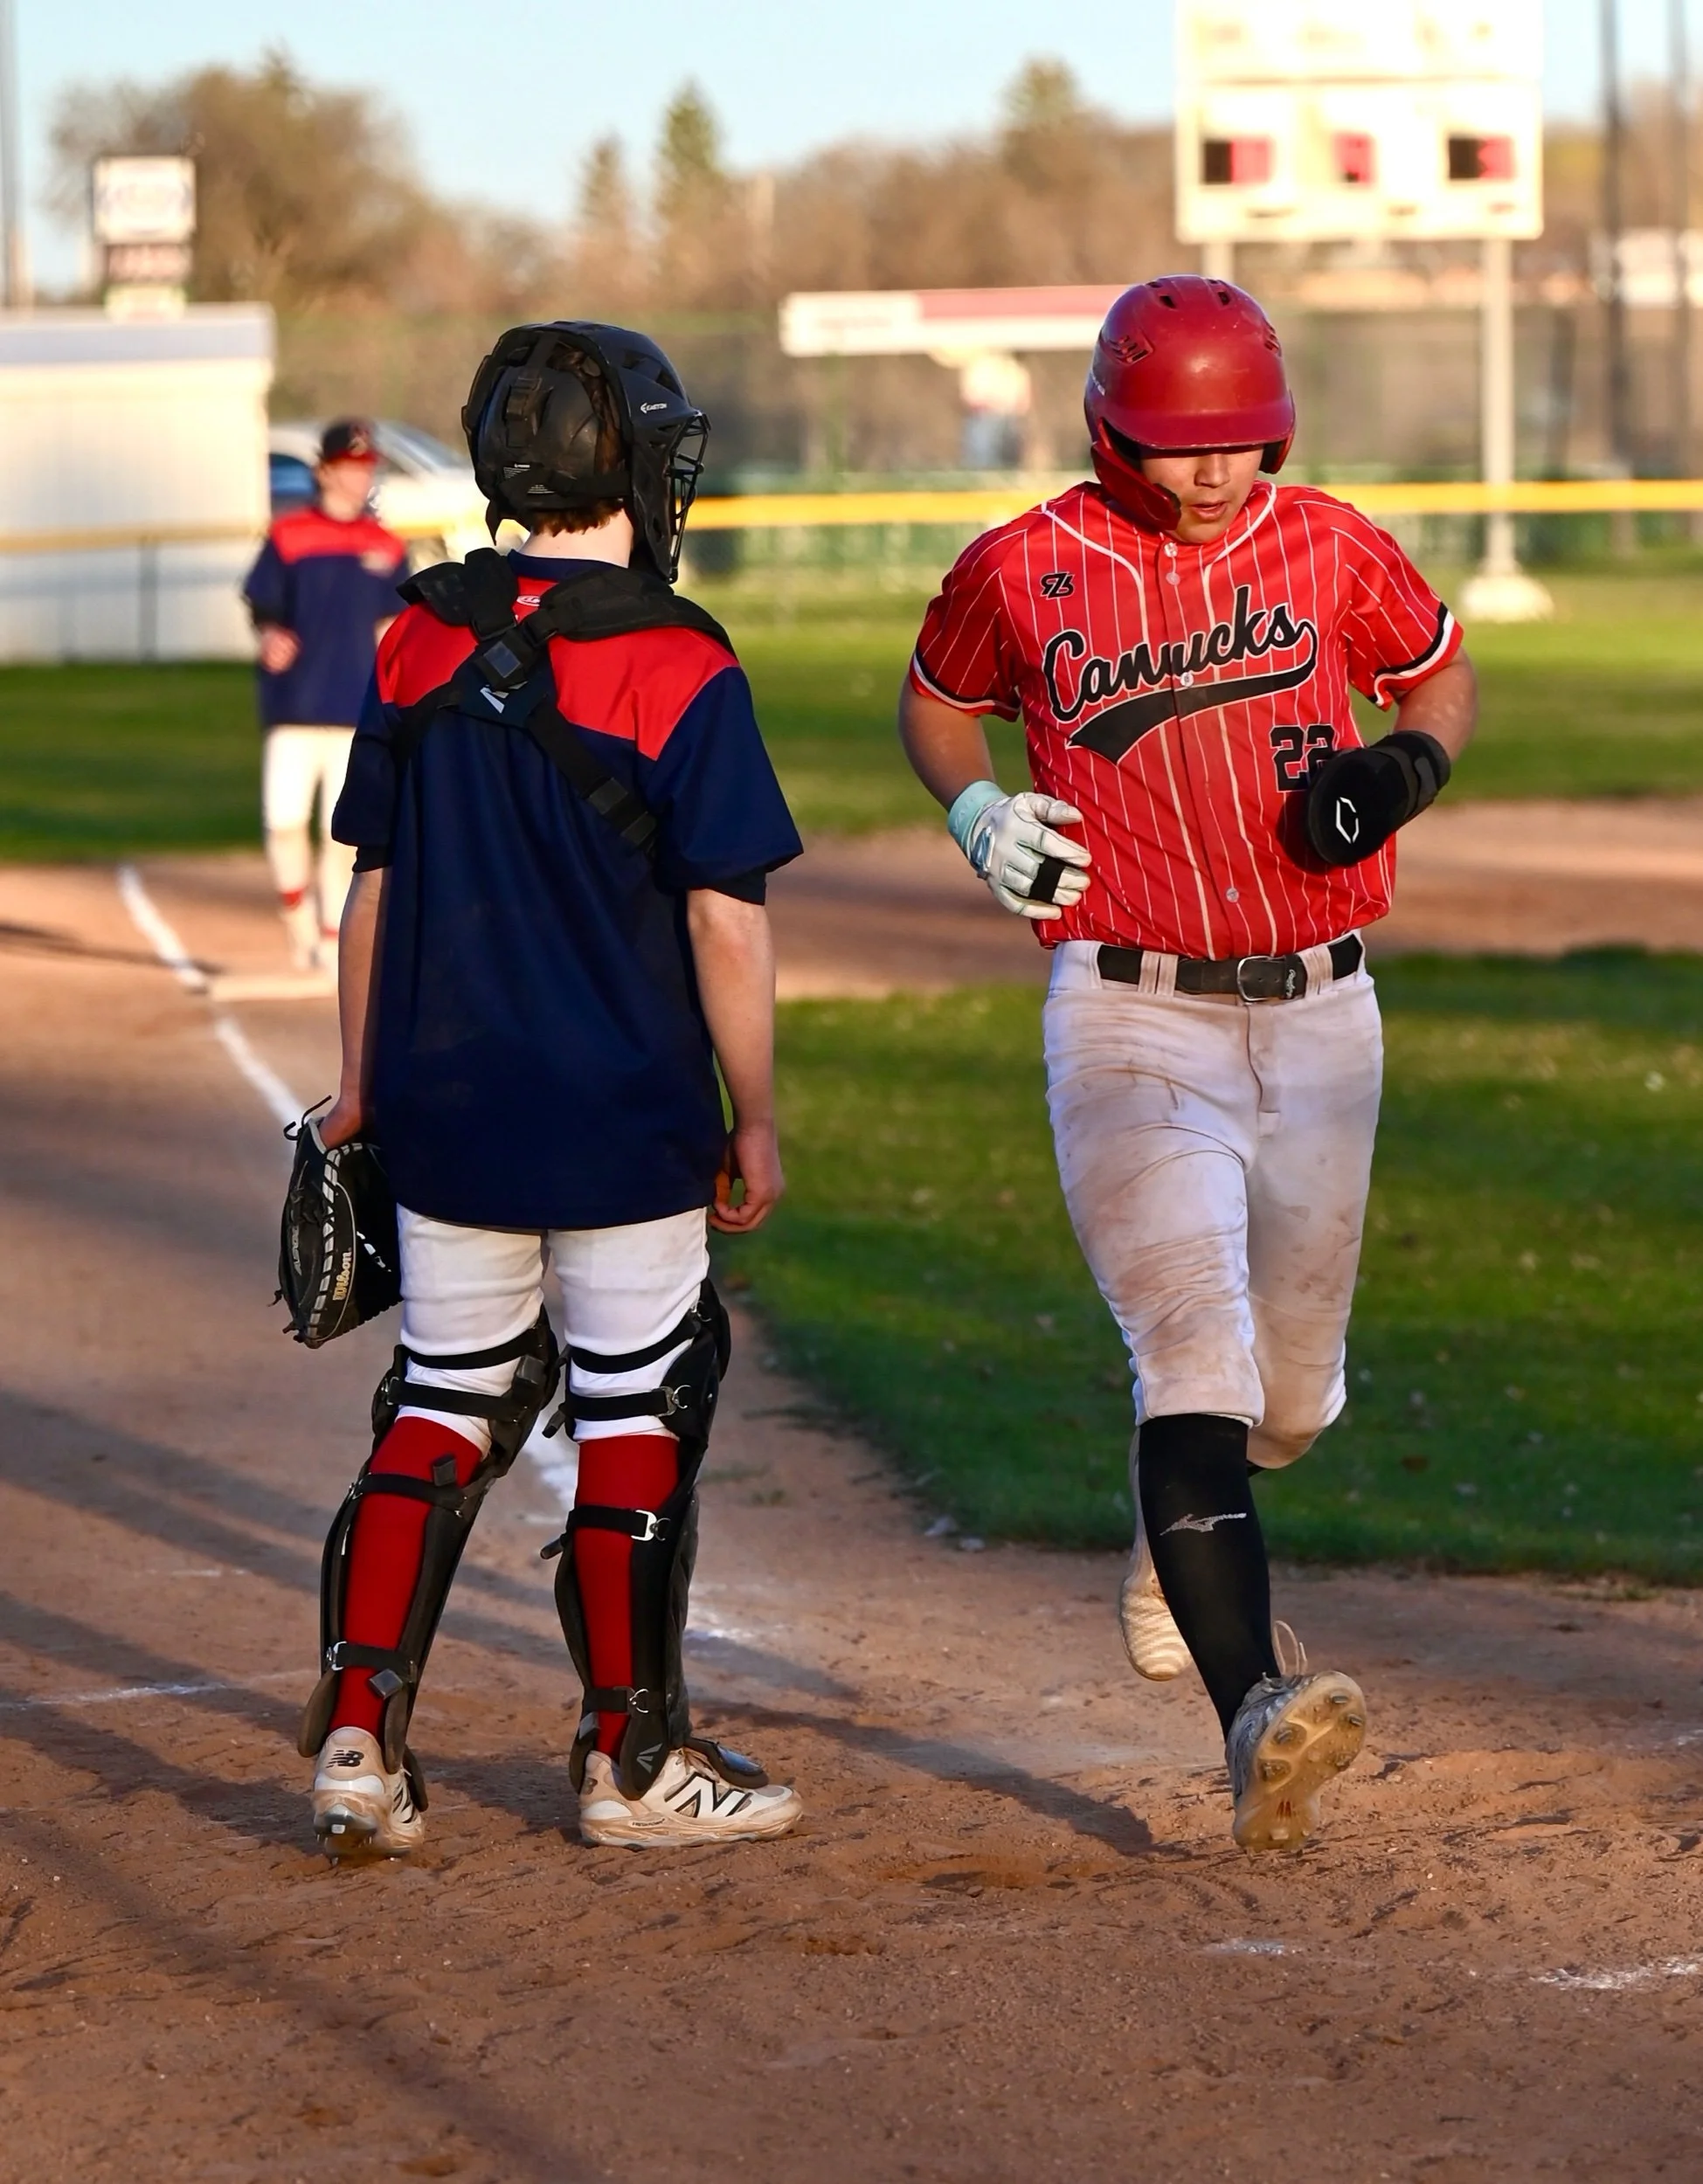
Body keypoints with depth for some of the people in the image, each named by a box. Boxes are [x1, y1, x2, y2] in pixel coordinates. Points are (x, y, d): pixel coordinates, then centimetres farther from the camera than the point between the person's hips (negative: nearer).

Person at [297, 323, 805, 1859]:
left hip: (445, 1102, 5)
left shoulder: (420, 642, 2)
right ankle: (631, 1759, 16)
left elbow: (374, 884, 8)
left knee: (445, 1401, 14)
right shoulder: (677, 669, -13)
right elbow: (725, 923, -13)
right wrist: (756, 1121, -3)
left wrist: (364, 1085, 17)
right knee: (637, 1417, 8)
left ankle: (360, 1733, 7)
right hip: (624, 1122, -4)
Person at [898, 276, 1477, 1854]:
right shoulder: (1022, 572, -3)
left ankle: (1176, 1523, 50)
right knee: (1197, 1356, -21)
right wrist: (977, 811, -5)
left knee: (1292, 1396, 14)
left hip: (1318, 1016, 3)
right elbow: (936, 700, 16)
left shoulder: (1331, 549, 1)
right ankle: (1256, 1713, -31)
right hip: (1132, 1024, -3)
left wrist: (1411, 763, -5)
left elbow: (1443, 671, 17)